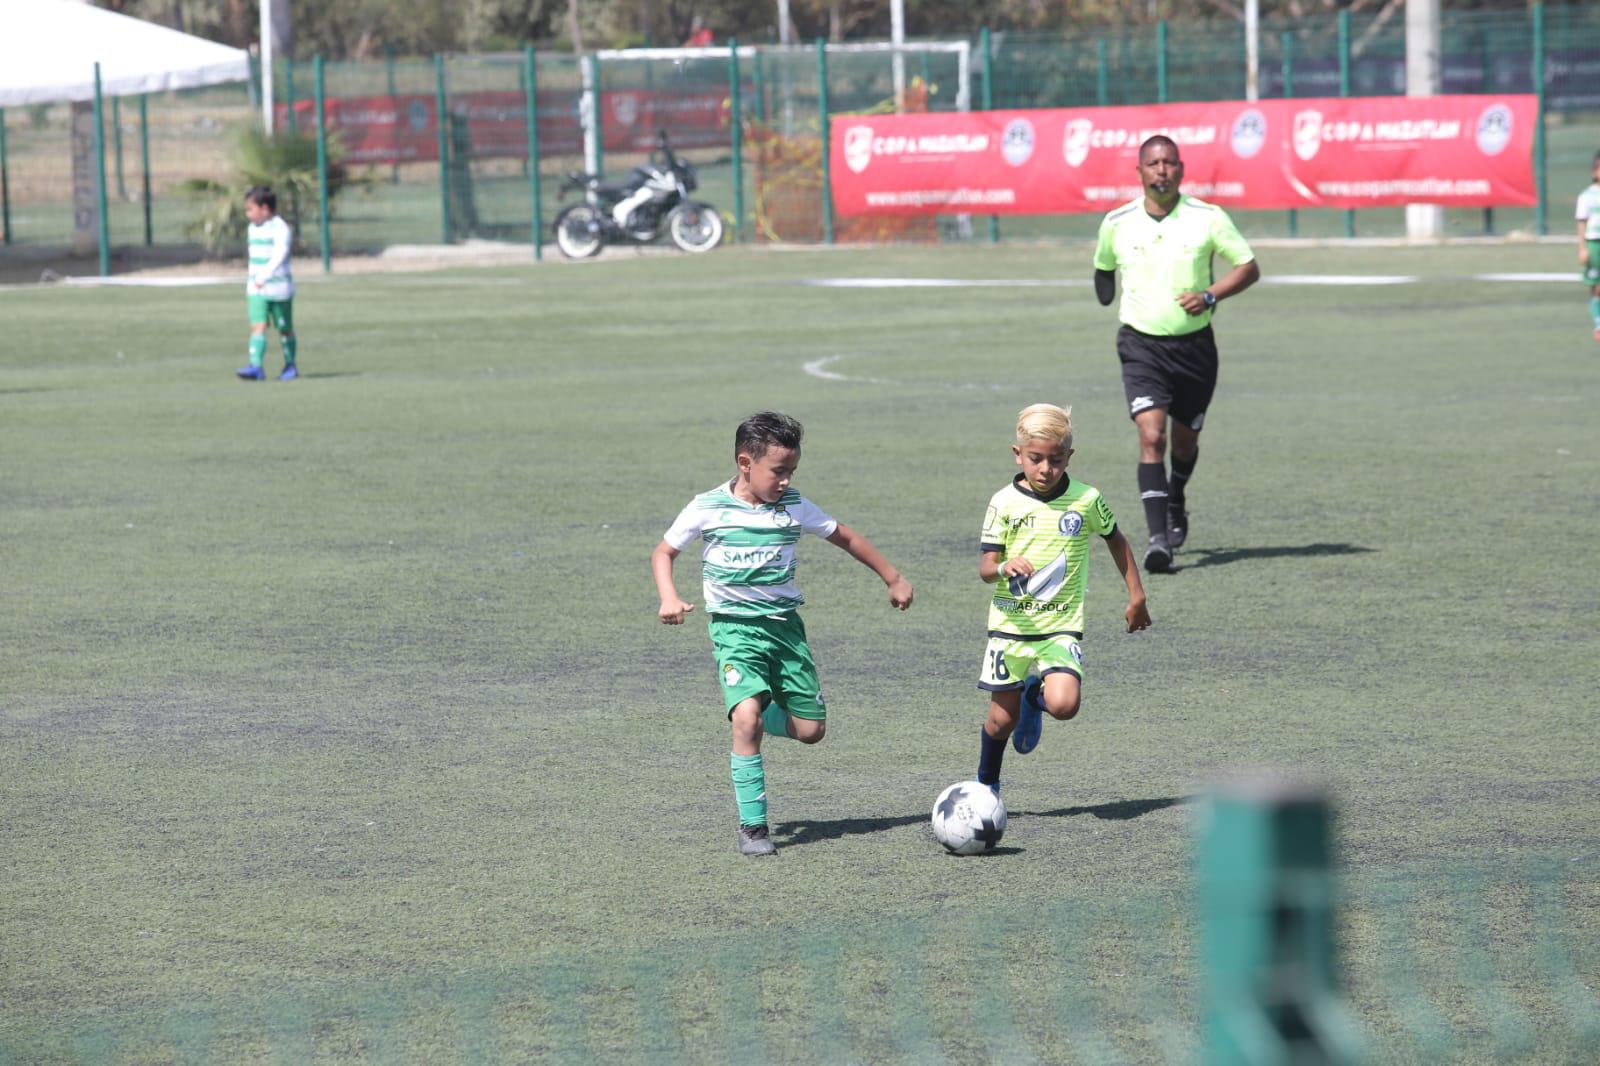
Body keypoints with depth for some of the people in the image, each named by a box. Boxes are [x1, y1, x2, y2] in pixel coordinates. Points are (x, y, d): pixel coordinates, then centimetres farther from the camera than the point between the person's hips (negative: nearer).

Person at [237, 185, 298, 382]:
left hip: (279, 288, -5)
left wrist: (263, 277, -36)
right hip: (256, 291, 6)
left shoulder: (280, 229, -13)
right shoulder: (253, 229, 11)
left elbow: (278, 256, -26)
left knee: (285, 329, 8)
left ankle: (290, 366, 23)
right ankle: (256, 366, -19)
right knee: (257, 326, -10)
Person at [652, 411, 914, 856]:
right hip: (734, 627, -4)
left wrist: (893, 579, 20)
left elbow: (845, 537, 15)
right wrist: (669, 597, -13)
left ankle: (752, 718, 34)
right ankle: (752, 827, -15)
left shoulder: (794, 508, 2)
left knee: (811, 729, 0)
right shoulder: (708, 509, -6)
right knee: (747, 718, -25)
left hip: (785, 624, 4)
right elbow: (663, 552, 5)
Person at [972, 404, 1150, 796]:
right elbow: (985, 566, -7)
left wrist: (1136, 596, 15)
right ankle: (987, 786, 33)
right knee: (1002, 718, 6)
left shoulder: (1086, 500, -2)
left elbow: (1116, 541, 15)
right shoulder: (1004, 503, -4)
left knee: (1064, 704, -22)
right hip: (1010, 626, 0)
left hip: (1061, 627, 0)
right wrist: (1004, 567, -30)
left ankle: (1035, 694, 15)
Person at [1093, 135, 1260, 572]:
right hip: (1142, 345, -1)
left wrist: (1210, 295, -15)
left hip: (1194, 346, 1)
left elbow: (1249, 267, -2)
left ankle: (1176, 501, 48)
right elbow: (1103, 268, 20)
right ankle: (1158, 538, -22)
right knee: (1151, 436, -18)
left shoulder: (1208, 218, -5)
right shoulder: (1117, 223, -1)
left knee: (1185, 439, 15)